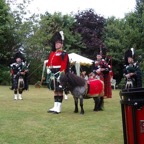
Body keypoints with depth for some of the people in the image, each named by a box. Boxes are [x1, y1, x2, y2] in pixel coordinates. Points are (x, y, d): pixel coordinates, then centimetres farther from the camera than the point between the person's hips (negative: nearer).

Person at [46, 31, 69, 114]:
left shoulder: (64, 54, -7)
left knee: (59, 90, -4)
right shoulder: (52, 53, 16)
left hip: (59, 74, -8)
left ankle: (59, 108, 0)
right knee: (55, 90, 12)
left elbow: (63, 65, -15)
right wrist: (48, 69, -2)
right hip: (53, 74, 8)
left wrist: (61, 75, -21)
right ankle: (55, 107, 19)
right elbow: (49, 62, 15)